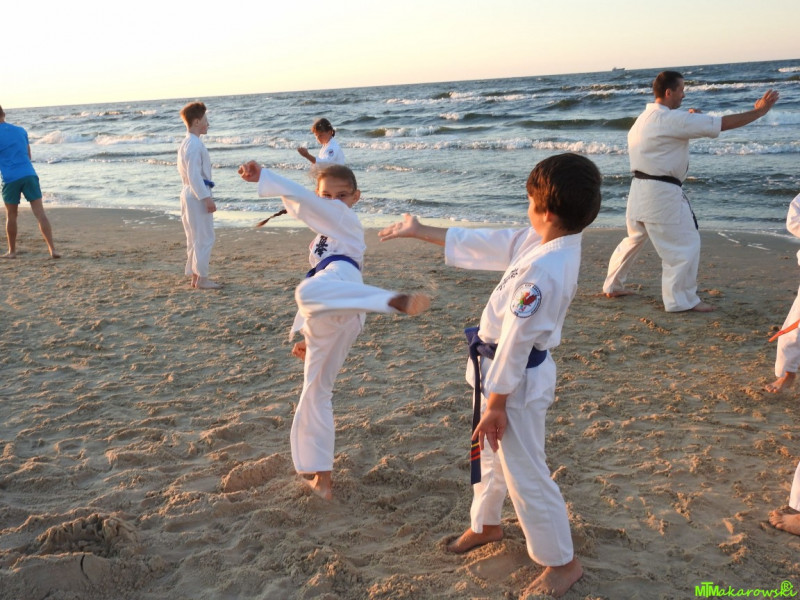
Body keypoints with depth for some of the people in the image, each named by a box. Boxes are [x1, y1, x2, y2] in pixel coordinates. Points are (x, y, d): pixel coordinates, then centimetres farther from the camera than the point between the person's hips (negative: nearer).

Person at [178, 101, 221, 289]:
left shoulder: (185, 143, 16)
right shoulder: (194, 144, -16)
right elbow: (194, 175, -22)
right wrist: (206, 198, -22)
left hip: (189, 194, 11)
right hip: (198, 195, -11)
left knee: (196, 238, 15)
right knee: (205, 238, -5)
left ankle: (195, 276, 21)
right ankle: (201, 278, -1)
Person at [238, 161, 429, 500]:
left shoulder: (345, 219, 16)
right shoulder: (326, 237, 40)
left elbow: (302, 199, 0)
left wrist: (262, 177, 0)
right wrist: (308, 335, 38)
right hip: (327, 322, 8)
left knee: (310, 292, -45)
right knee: (316, 392, 13)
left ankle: (398, 301, -60)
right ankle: (320, 475, 21)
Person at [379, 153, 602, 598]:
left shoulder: (544, 269, -32)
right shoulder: (538, 242, -3)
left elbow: (516, 343, -26)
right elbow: (478, 243, 8)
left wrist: (496, 406, -17)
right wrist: (419, 231, 14)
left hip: (518, 379, -10)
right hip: (501, 365, 10)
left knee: (524, 472, 5)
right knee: (493, 452, 27)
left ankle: (563, 562, 24)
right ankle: (487, 524, 50)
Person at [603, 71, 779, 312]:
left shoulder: (644, 118, 12)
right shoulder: (672, 119, -16)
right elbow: (722, 123, -16)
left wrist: (689, 119, 9)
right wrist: (759, 111, -7)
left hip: (640, 189, 10)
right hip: (662, 193, -10)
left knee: (635, 238, 23)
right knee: (685, 245, 0)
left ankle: (613, 285, 32)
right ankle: (682, 299, 5)